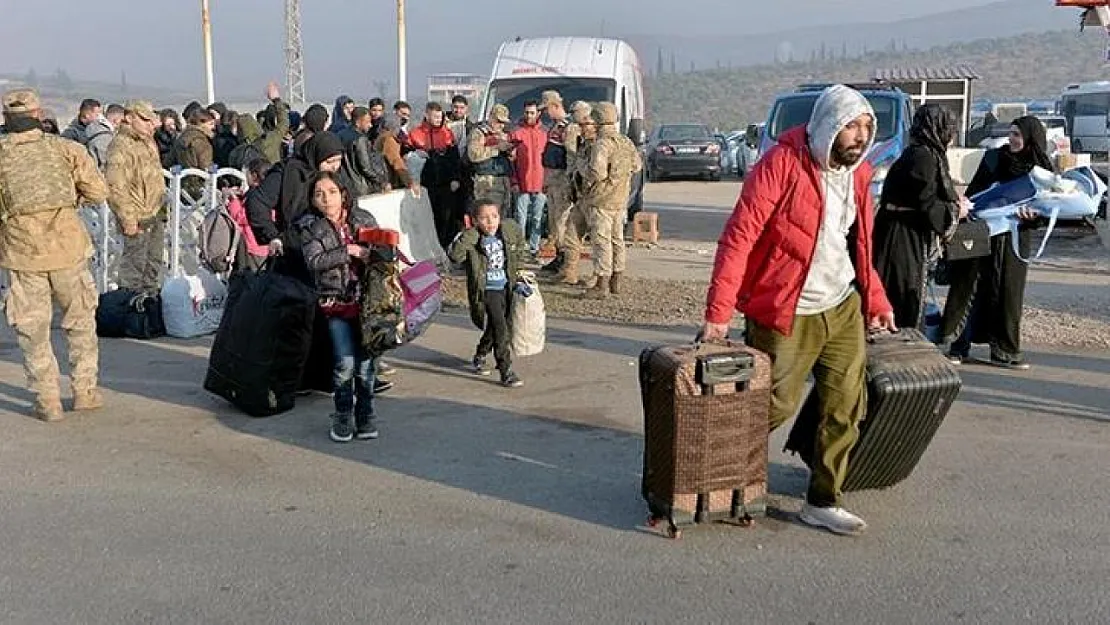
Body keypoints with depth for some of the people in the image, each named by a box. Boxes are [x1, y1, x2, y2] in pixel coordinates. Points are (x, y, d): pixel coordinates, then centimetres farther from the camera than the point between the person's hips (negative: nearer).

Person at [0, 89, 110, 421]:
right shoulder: (65, 148, -2)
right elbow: (98, 192, -3)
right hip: (68, 247, 1)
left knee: (32, 330, 10)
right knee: (80, 321, 16)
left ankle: (47, 401, 12)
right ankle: (85, 391, 20)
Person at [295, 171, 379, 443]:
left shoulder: (362, 220, 7)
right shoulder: (309, 227, 1)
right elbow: (314, 261, -12)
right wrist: (348, 251, -17)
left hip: (365, 299, 2)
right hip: (335, 302, -2)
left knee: (365, 361, 2)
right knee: (345, 363, -7)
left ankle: (365, 416, 18)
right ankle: (343, 417, 12)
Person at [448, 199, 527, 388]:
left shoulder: (510, 229, -5)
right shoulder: (471, 239, -18)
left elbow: (519, 242, 18)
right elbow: (454, 256, -34)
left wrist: (518, 265, 16)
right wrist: (469, 234, -35)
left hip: (506, 288, 6)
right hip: (486, 290, -6)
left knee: (507, 326, 20)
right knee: (500, 329, -15)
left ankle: (480, 357, 44)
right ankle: (506, 372, -9)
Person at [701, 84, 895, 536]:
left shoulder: (856, 172, 7)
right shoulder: (782, 164, -17)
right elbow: (738, 237, -20)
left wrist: (876, 299, 17)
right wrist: (718, 312, -24)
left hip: (844, 308, 7)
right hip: (787, 314, -7)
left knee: (846, 408, 7)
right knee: (778, 404, 1)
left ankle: (822, 503, 21)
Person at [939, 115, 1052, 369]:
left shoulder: (1043, 170, 0)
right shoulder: (994, 158, 2)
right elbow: (973, 191, 6)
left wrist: (1033, 215, -19)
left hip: (1015, 241, 0)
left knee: (1008, 291, 6)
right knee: (967, 286, -2)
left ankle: (1004, 350, 15)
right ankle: (956, 345, 4)